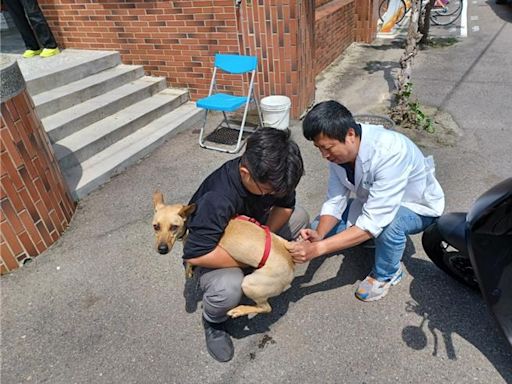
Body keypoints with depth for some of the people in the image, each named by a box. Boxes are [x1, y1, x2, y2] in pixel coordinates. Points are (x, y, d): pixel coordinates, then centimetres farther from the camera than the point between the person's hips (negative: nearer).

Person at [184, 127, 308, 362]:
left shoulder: (270, 175, -21)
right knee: (229, 288, -37)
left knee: (299, 218, -7)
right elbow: (194, 254, -40)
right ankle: (212, 320, 0)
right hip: (212, 248, -6)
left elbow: (285, 205, -4)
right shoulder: (217, 199, -41)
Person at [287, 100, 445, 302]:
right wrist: (318, 235, -32)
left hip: (418, 207, -5)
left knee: (389, 224, -39)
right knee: (318, 229, -5)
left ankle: (387, 274, -6)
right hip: (373, 203, 6)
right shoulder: (338, 150, -19)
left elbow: (373, 222, -41)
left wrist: (318, 248, -44)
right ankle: (379, 237, 14)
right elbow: (335, 201, -14)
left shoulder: (389, 153, -40)